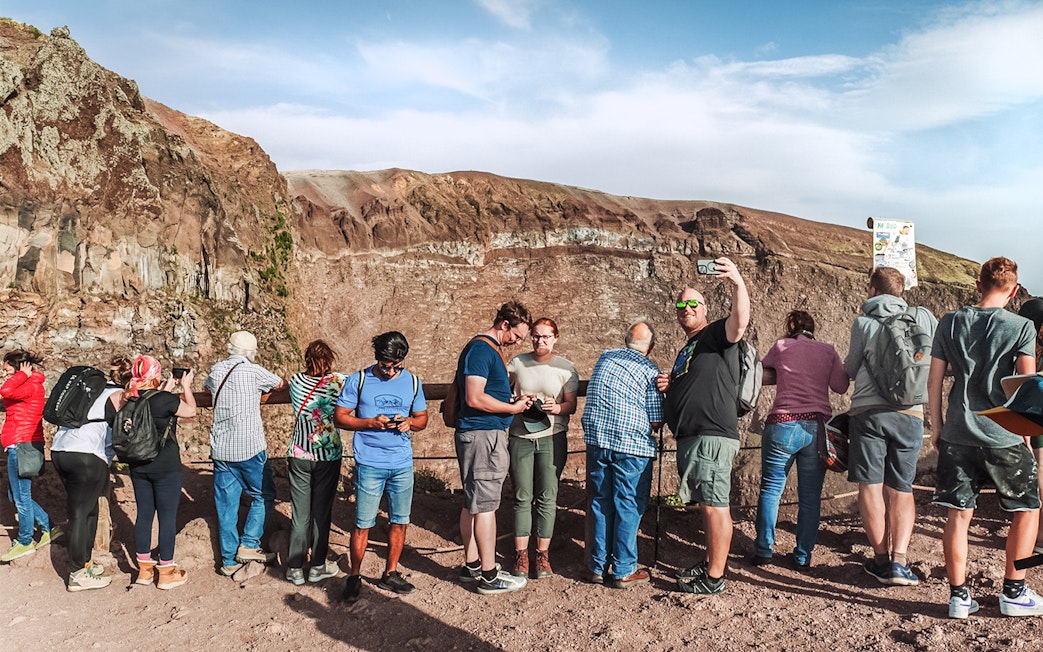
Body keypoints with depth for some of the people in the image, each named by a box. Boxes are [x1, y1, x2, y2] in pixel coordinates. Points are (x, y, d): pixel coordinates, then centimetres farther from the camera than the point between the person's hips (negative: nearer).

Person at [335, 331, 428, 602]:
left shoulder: (412, 382, 5)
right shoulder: (358, 380, -3)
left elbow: (422, 419, 13)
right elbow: (340, 416, -1)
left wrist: (410, 422, -10)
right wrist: (370, 422, -16)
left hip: (403, 464, 3)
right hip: (369, 464, -3)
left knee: (399, 521, 10)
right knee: (363, 524, 1)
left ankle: (390, 573, 26)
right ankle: (355, 576, 19)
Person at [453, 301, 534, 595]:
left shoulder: (491, 349, 17)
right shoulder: (480, 349, -15)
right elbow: (475, 398, -22)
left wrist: (514, 401, 10)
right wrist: (512, 408, -12)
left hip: (482, 434, 11)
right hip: (482, 435, -11)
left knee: (473, 502, 15)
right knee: (484, 504, -4)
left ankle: (472, 565, 24)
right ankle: (489, 576, 4)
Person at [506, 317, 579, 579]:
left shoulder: (565, 368, 3)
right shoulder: (517, 363, 6)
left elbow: (571, 405, 2)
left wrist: (558, 408, -20)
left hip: (552, 437, -1)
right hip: (520, 437, 1)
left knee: (547, 497, 1)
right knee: (522, 497, 2)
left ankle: (543, 555, 11)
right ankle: (521, 555, 9)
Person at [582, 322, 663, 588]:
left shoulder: (604, 357, 10)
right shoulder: (650, 371, -5)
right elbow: (656, 422, -6)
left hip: (596, 439, 5)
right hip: (631, 446, -5)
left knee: (601, 504, 13)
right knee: (629, 507, 6)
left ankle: (599, 566, 21)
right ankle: (623, 571, 12)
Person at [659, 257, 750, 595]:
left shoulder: (716, 335, -4)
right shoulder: (686, 350, 24)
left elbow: (740, 321, -27)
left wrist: (738, 283, -43)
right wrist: (667, 385, 11)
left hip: (712, 436, -10)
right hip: (690, 438, 10)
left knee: (714, 506, -6)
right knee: (708, 505, 18)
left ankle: (714, 578, 1)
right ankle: (710, 563, 28)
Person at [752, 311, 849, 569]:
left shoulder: (780, 346, 6)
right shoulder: (827, 350, 9)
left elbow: (762, 373, 15)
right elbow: (840, 386, 5)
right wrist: (847, 368, 22)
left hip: (783, 425, -2)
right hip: (817, 427, 2)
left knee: (771, 488, 8)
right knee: (810, 495, 9)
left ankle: (763, 550, 10)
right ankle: (803, 556, 13)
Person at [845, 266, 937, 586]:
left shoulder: (863, 322, 0)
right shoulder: (923, 317, 6)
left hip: (868, 411, -2)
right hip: (910, 414, 2)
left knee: (871, 487, 5)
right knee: (901, 489, 10)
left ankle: (882, 559, 10)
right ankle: (900, 560, -1)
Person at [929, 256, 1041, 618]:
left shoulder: (950, 322, 3)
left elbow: (934, 380, 4)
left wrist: (936, 426, 12)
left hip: (957, 435, 3)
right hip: (1004, 437, -2)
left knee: (958, 514, 7)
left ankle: (958, 596, 12)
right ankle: (1013, 592, 21)